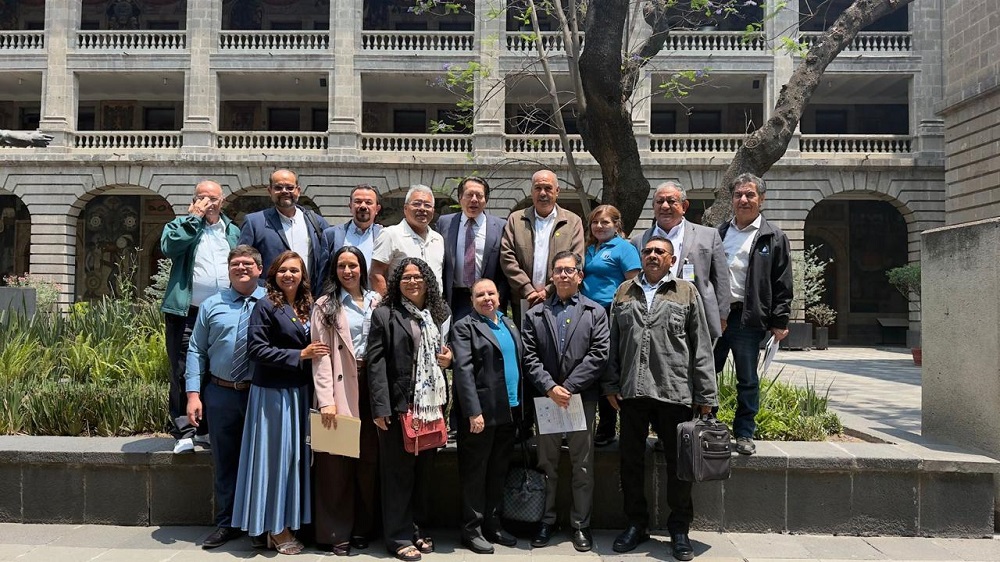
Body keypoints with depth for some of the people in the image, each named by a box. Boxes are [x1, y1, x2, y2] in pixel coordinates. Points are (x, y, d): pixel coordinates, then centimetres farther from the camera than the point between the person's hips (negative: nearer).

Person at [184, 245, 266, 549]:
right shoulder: (212, 305, 8)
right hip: (221, 395, 2)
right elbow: (197, 351, 5)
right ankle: (226, 524, 25)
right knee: (225, 463, 12)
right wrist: (193, 394, -3)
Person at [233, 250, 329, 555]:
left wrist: (311, 354, 0)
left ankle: (286, 523, 24)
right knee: (276, 456, 1)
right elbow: (256, 349, -16)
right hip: (272, 392, -6)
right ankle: (275, 528, 15)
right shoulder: (266, 306, -9)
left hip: (300, 391, 6)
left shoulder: (307, 307, 9)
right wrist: (299, 355, -18)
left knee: (296, 455, 11)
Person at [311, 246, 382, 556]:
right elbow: (321, 355, -5)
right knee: (338, 459, 1)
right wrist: (326, 399, -14)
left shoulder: (377, 302, 12)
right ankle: (337, 532, 12)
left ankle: (363, 527, 20)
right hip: (341, 386, -3)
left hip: (372, 383, 3)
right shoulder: (325, 306, 3)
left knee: (370, 457, 8)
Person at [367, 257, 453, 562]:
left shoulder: (435, 316, 15)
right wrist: (380, 408, -16)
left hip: (431, 405, 5)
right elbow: (376, 362, -9)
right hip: (399, 406, -5)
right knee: (398, 473, 2)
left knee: (425, 471, 12)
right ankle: (399, 537, 13)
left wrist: (448, 360, 1)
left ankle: (419, 529, 25)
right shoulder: (385, 314, -2)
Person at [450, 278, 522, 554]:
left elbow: (519, 361, 17)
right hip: (481, 412, -7)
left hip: (509, 411, 7)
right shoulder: (464, 327, -5)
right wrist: (474, 411, -21)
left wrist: (520, 404, 9)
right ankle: (471, 529, 13)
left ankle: (492, 524, 25)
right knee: (475, 472, 3)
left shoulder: (508, 323, 15)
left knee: (498, 471, 14)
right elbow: (463, 370, -14)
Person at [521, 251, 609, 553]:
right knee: (547, 464, 9)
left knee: (583, 465, 5)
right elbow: (529, 357, 1)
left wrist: (568, 387, -11)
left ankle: (580, 524, 16)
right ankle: (546, 521, 21)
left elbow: (599, 355, -5)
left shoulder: (595, 312, 6)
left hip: (582, 397, -1)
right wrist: (550, 387, -12)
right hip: (546, 397, 1)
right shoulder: (535, 314, 9)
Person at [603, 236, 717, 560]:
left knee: (678, 461, 5)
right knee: (631, 459, 9)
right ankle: (636, 524, 25)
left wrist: (705, 395, -1)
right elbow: (612, 342, 11)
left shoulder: (686, 293, 6)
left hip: (675, 391, -2)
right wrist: (611, 385, 4)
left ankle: (679, 529, 21)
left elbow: (701, 347, 3)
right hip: (631, 391, 2)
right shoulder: (624, 292, 12)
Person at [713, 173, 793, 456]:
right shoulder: (718, 233, 14)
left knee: (747, 381, 6)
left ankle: (745, 434, 18)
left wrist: (779, 321, -6)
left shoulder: (773, 238, 3)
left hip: (748, 318, -3)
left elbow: (782, 284, 0)